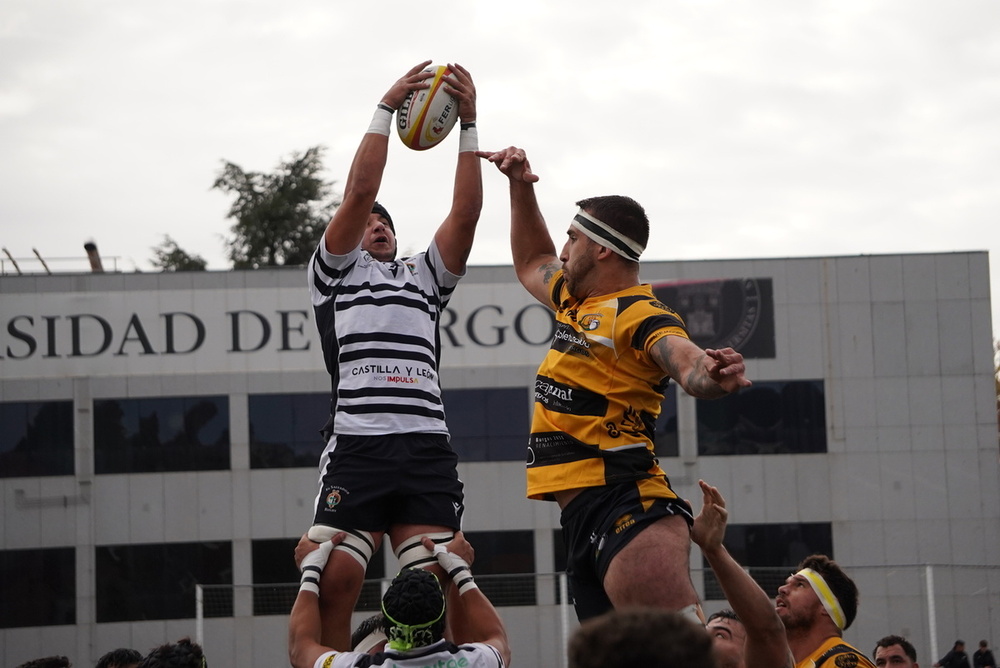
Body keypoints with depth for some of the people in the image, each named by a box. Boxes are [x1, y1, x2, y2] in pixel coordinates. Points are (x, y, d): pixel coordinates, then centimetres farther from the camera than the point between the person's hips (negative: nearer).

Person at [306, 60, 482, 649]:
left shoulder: (425, 276, 29)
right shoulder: (336, 271, 20)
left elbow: (467, 210, 15)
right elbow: (360, 193, 5)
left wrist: (469, 123, 8)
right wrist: (386, 109, 5)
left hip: (429, 450, 3)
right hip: (357, 445, -3)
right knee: (332, 583, -15)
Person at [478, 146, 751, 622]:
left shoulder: (641, 316, -8)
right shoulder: (577, 302, 21)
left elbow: (690, 366, -27)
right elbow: (532, 263, 42)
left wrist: (714, 377, -50)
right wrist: (520, 186, 33)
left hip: (626, 507, -10)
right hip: (583, 515, 10)